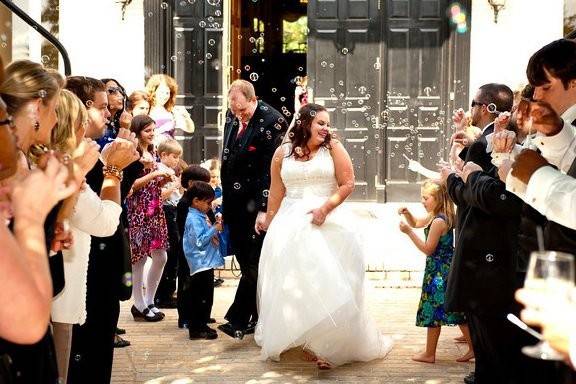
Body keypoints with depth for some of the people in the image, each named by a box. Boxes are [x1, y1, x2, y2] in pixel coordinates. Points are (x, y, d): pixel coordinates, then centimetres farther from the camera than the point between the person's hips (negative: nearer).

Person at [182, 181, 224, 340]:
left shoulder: (201, 216, 15)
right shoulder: (194, 219, -15)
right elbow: (200, 241, -22)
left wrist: (215, 227, 8)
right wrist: (215, 229, -18)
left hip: (207, 262, 10)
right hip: (200, 263, -10)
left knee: (206, 297, 15)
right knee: (200, 298, -6)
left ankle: (202, 324, 23)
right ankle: (196, 329, 0)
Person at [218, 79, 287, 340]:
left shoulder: (271, 121, -15)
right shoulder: (232, 116, 7)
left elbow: (271, 169, -17)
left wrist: (263, 208, -21)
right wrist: (225, 199, 16)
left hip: (256, 203, -8)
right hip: (236, 205, 8)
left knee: (254, 261, -4)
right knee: (244, 259, 12)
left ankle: (238, 320, -1)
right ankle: (258, 318, 21)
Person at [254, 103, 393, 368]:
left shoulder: (333, 149, 1)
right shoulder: (282, 153, 7)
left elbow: (347, 183, -5)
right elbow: (276, 192, 12)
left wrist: (325, 207, -15)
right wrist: (268, 221, 12)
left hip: (327, 222, -2)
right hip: (290, 223, 2)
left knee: (327, 282, -5)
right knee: (293, 282, 1)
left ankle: (329, 343, 1)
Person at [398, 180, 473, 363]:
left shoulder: (438, 221, -21)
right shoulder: (435, 216, 9)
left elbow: (428, 249, -18)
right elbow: (417, 223, 25)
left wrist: (409, 232, -17)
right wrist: (407, 213, 7)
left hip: (439, 272, -10)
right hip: (447, 268, 10)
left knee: (432, 311, 1)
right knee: (457, 309, 13)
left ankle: (429, 354, 10)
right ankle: (473, 347, 16)